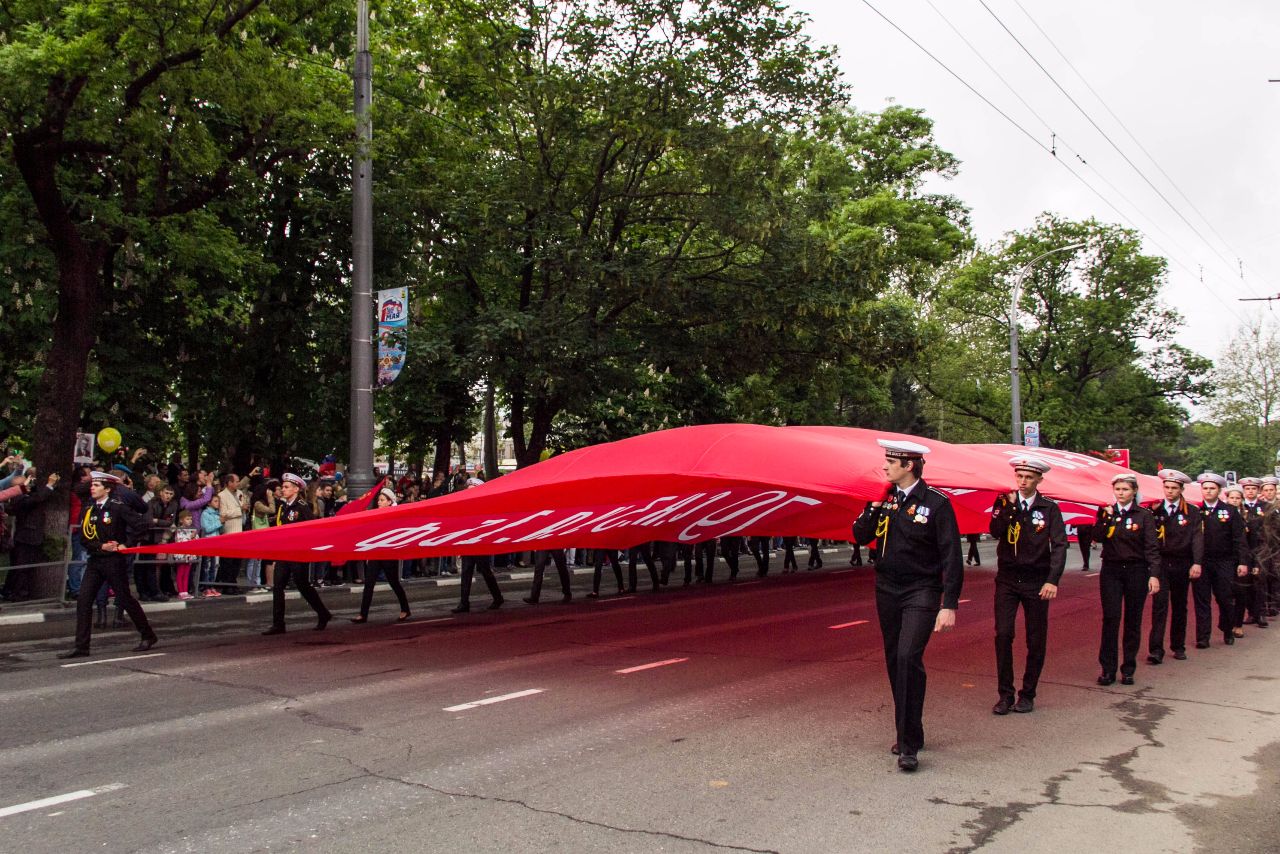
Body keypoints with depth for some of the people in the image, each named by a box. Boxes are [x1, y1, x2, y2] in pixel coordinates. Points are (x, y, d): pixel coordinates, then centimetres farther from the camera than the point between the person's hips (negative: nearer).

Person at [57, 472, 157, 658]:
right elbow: (84, 537, 7)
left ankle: (148, 636, 17)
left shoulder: (118, 507, -11)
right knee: (83, 600, -3)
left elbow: (141, 524, -15)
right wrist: (101, 546, -8)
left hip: (114, 561, -6)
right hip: (95, 560, 6)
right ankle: (81, 646, 2)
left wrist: (127, 545, -13)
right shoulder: (88, 509, 7)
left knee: (125, 599, 2)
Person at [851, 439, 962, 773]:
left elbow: (951, 557, -10)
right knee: (894, 662, 11)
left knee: (909, 658, -18)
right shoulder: (885, 497, 6)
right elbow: (861, 536, 7)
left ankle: (908, 746, -12)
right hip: (887, 591, 6)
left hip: (921, 592, -6)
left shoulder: (936, 503, -10)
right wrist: (873, 507, -10)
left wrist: (949, 605, -15)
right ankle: (908, 733, 25)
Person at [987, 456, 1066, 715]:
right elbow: (995, 531, -11)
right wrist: (1009, 506, -16)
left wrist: (1052, 580, -16)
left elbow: (1059, 546, -6)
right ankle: (1005, 694, 3)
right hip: (1007, 579, 1)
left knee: (1036, 641, 5)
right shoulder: (1005, 502, 4)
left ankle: (1028, 694, 17)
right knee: (1003, 635, -7)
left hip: (1036, 582, -1)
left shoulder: (1050, 509, 0)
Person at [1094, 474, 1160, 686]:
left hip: (1136, 570, -1)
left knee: (1133, 620, 5)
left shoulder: (1144, 515, -1)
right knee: (1111, 618, -6)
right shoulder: (1107, 513, 6)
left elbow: (1152, 547, -5)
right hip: (1111, 570, 1)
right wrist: (1104, 517, -16)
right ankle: (1107, 669, -2)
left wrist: (1154, 574, -13)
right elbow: (1098, 537, -7)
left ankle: (1128, 669, 14)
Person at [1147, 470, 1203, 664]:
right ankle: (1156, 650, -10)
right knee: (1159, 605, -8)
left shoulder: (1192, 512, 2)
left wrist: (1197, 563, -15)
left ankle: (1178, 646, 23)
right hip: (1160, 564, -1)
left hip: (1182, 565, 1)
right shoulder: (1155, 510, 3)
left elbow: (1197, 538, -5)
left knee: (1180, 606, 11)